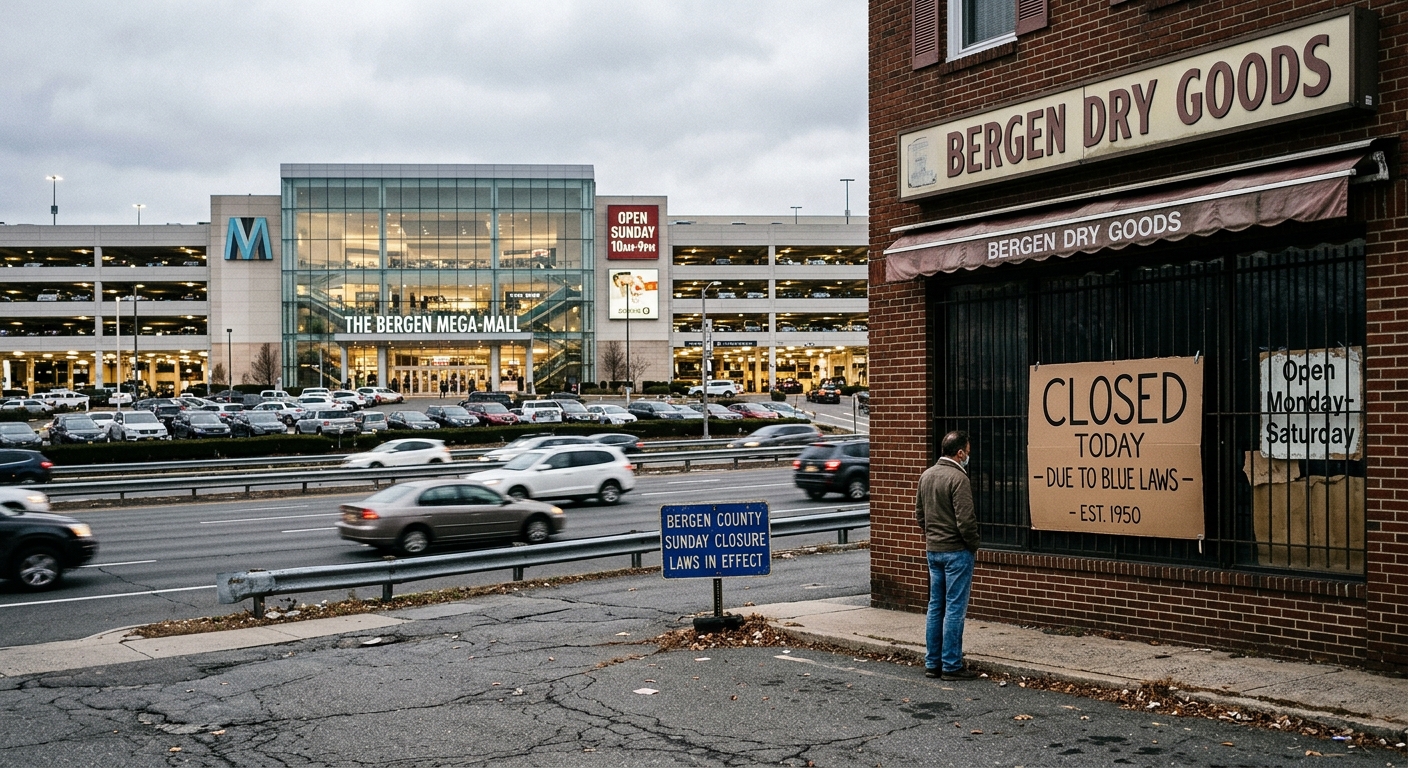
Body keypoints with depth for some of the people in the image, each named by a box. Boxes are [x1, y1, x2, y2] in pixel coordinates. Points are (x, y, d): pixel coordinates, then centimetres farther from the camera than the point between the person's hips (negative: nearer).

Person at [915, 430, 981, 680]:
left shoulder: (926, 475, 8)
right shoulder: (958, 478, -17)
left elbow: (919, 512, 16)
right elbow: (965, 520, -20)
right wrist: (973, 545, -5)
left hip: (933, 550, 8)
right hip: (956, 551, -8)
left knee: (935, 607, 13)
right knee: (954, 610, -2)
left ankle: (932, 664, 18)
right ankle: (951, 666, 2)